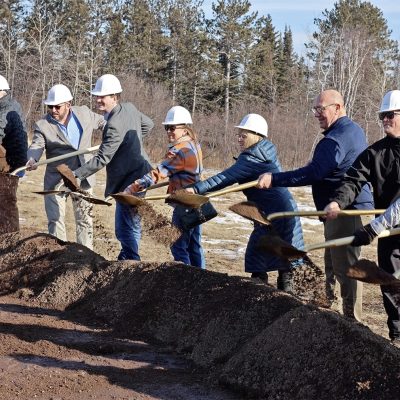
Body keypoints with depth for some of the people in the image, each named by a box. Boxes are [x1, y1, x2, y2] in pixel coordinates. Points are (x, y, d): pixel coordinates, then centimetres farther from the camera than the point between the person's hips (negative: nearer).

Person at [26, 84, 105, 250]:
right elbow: (36, 146, -20)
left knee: (85, 218, 9)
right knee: (55, 220, -1)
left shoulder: (84, 113, 0)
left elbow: (102, 122, 18)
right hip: (56, 180, -2)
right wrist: (32, 160, -40)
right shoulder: (42, 125, -8)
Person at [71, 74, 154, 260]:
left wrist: (76, 175, -22)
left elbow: (102, 159, -24)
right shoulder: (130, 108, 4)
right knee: (132, 224, 22)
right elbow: (148, 124, 23)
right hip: (140, 175, 11)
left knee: (125, 229, -6)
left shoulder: (114, 125, -23)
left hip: (129, 182, -11)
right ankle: (127, 258, 35)